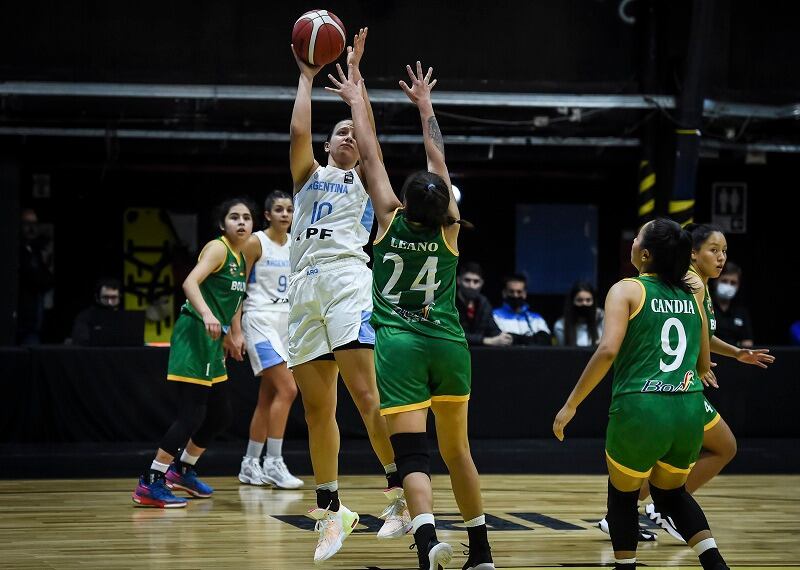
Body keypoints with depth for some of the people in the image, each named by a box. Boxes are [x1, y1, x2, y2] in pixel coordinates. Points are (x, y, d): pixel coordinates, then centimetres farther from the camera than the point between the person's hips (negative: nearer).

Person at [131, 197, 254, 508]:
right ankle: (150, 484, -13)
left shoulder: (243, 259, 16)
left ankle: (181, 470, 33)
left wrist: (232, 335, 25)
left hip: (212, 343, 10)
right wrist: (206, 314, -40)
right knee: (192, 414, -15)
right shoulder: (217, 248, -11)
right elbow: (190, 282, -26)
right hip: (194, 334, -10)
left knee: (220, 415, 17)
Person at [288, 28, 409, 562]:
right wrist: (308, 77, 13)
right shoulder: (310, 176, 23)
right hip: (304, 287, 4)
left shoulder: (364, 180, 17)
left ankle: (402, 491, -17)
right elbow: (299, 130, 7)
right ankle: (331, 509, 8)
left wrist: (353, 72, 7)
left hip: (346, 278, -4)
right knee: (317, 407, 2)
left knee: (365, 392, -18)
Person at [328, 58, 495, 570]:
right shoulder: (449, 226, 0)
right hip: (448, 342, 3)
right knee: (457, 450, 16)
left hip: (399, 345, -3)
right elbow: (438, 158, 13)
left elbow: (372, 155, 6)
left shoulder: (391, 220, -4)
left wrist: (357, 99, 17)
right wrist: (425, 107, 24)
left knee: (412, 453, -13)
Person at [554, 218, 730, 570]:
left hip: (640, 411, -4)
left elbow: (608, 350, -15)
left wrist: (571, 404, -9)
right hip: (689, 412, 4)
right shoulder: (693, 295, 13)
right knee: (671, 494, 26)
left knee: (623, 495, 22)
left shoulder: (627, 290, -1)